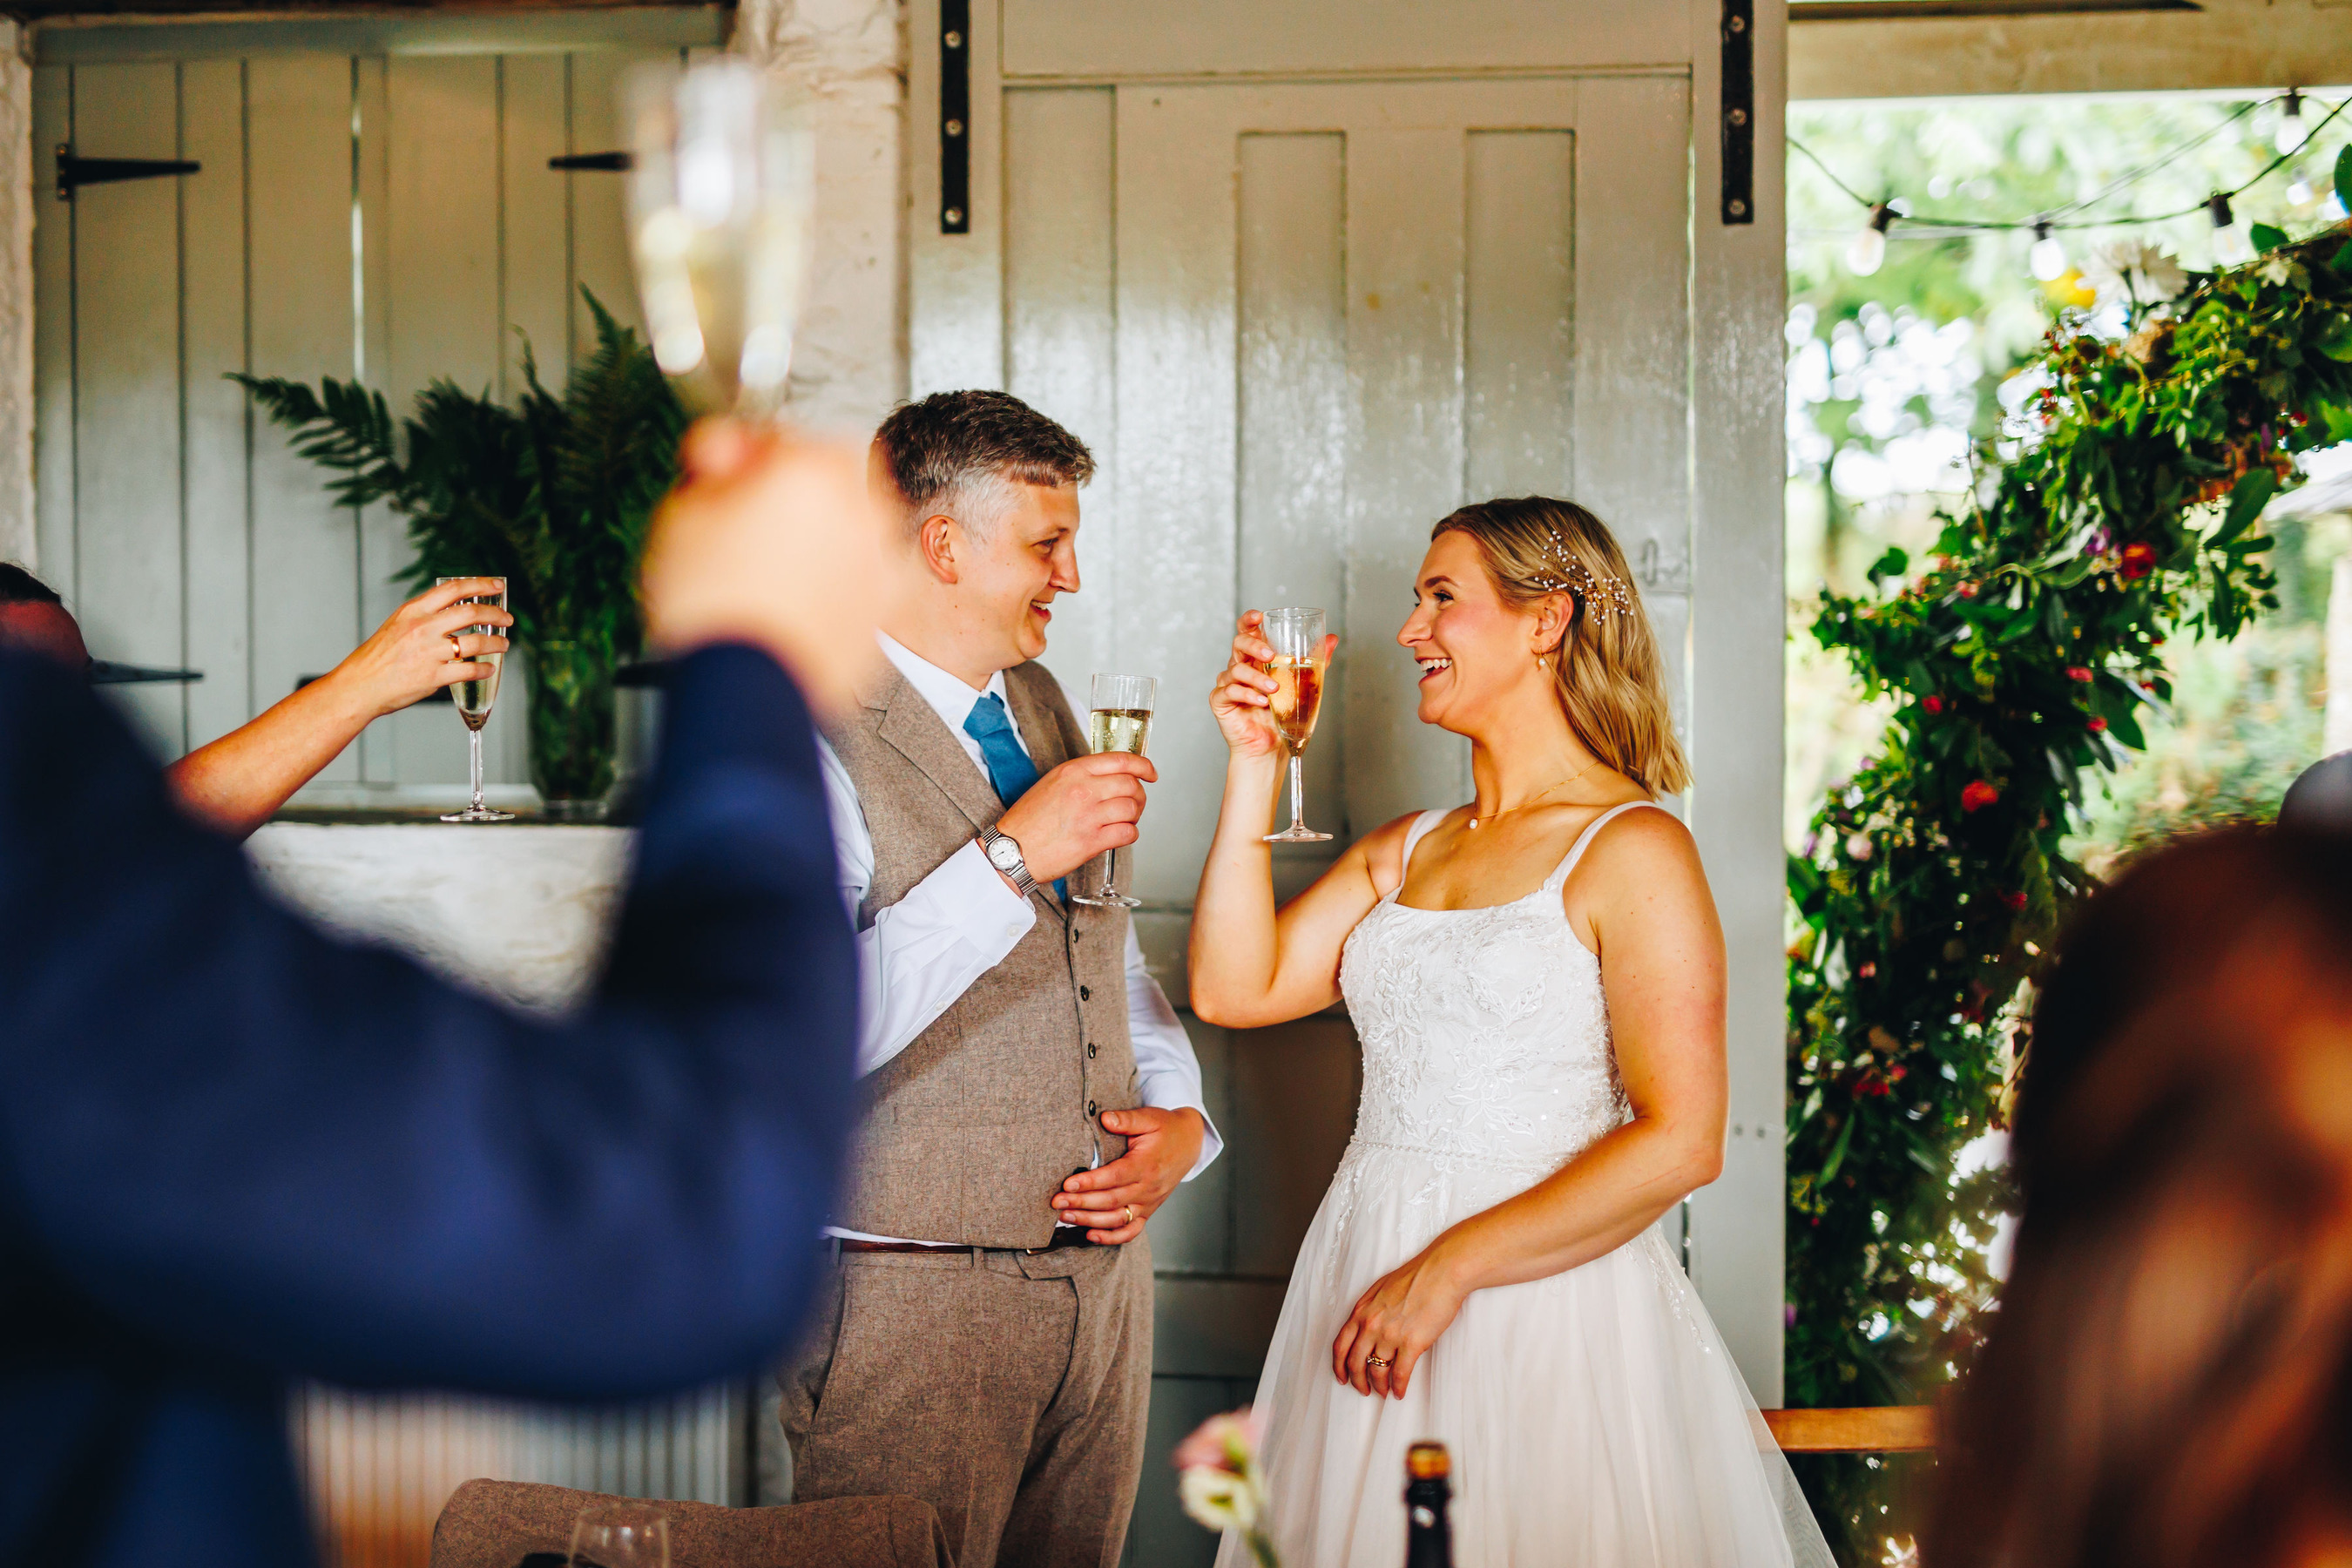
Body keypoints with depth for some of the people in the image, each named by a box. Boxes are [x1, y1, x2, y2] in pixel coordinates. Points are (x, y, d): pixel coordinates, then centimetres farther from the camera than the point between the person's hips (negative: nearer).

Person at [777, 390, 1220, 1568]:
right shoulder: (802, 740, -13)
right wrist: (1011, 853, -26)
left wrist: (1178, 1119, 4)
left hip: (1101, 1272, 7)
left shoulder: (1039, 705, 13)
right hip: (912, 1297, -7)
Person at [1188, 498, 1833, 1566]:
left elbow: (1680, 1143, -15)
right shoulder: (1404, 850, 13)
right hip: (1363, 1288, 6)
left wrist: (1451, 1266, -18)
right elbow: (1233, 987, 4)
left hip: (1543, 1306, -6)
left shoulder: (1632, 849, -8)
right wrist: (1255, 767, 2)